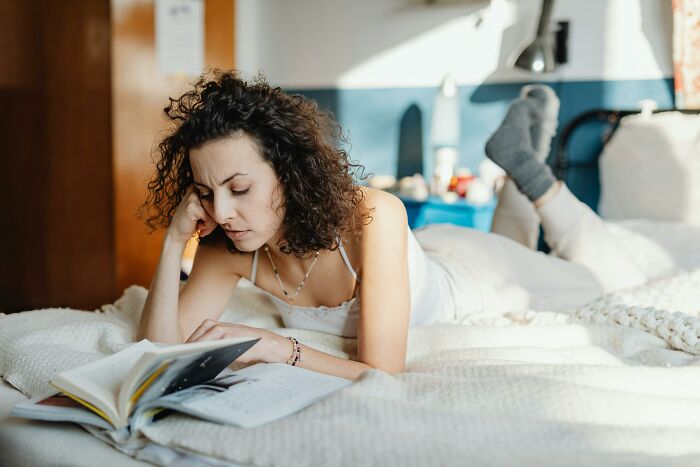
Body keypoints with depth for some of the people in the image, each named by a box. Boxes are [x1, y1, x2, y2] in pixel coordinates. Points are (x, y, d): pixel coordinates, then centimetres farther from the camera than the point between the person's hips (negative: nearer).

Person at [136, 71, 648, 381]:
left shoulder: (373, 216, -46)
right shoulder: (228, 248, -31)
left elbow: (384, 375, -44)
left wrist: (278, 346, -52)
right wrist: (174, 242, -42)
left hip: (466, 269, -4)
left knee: (622, 287, 23)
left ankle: (527, 168, 23)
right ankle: (520, 167, 37)